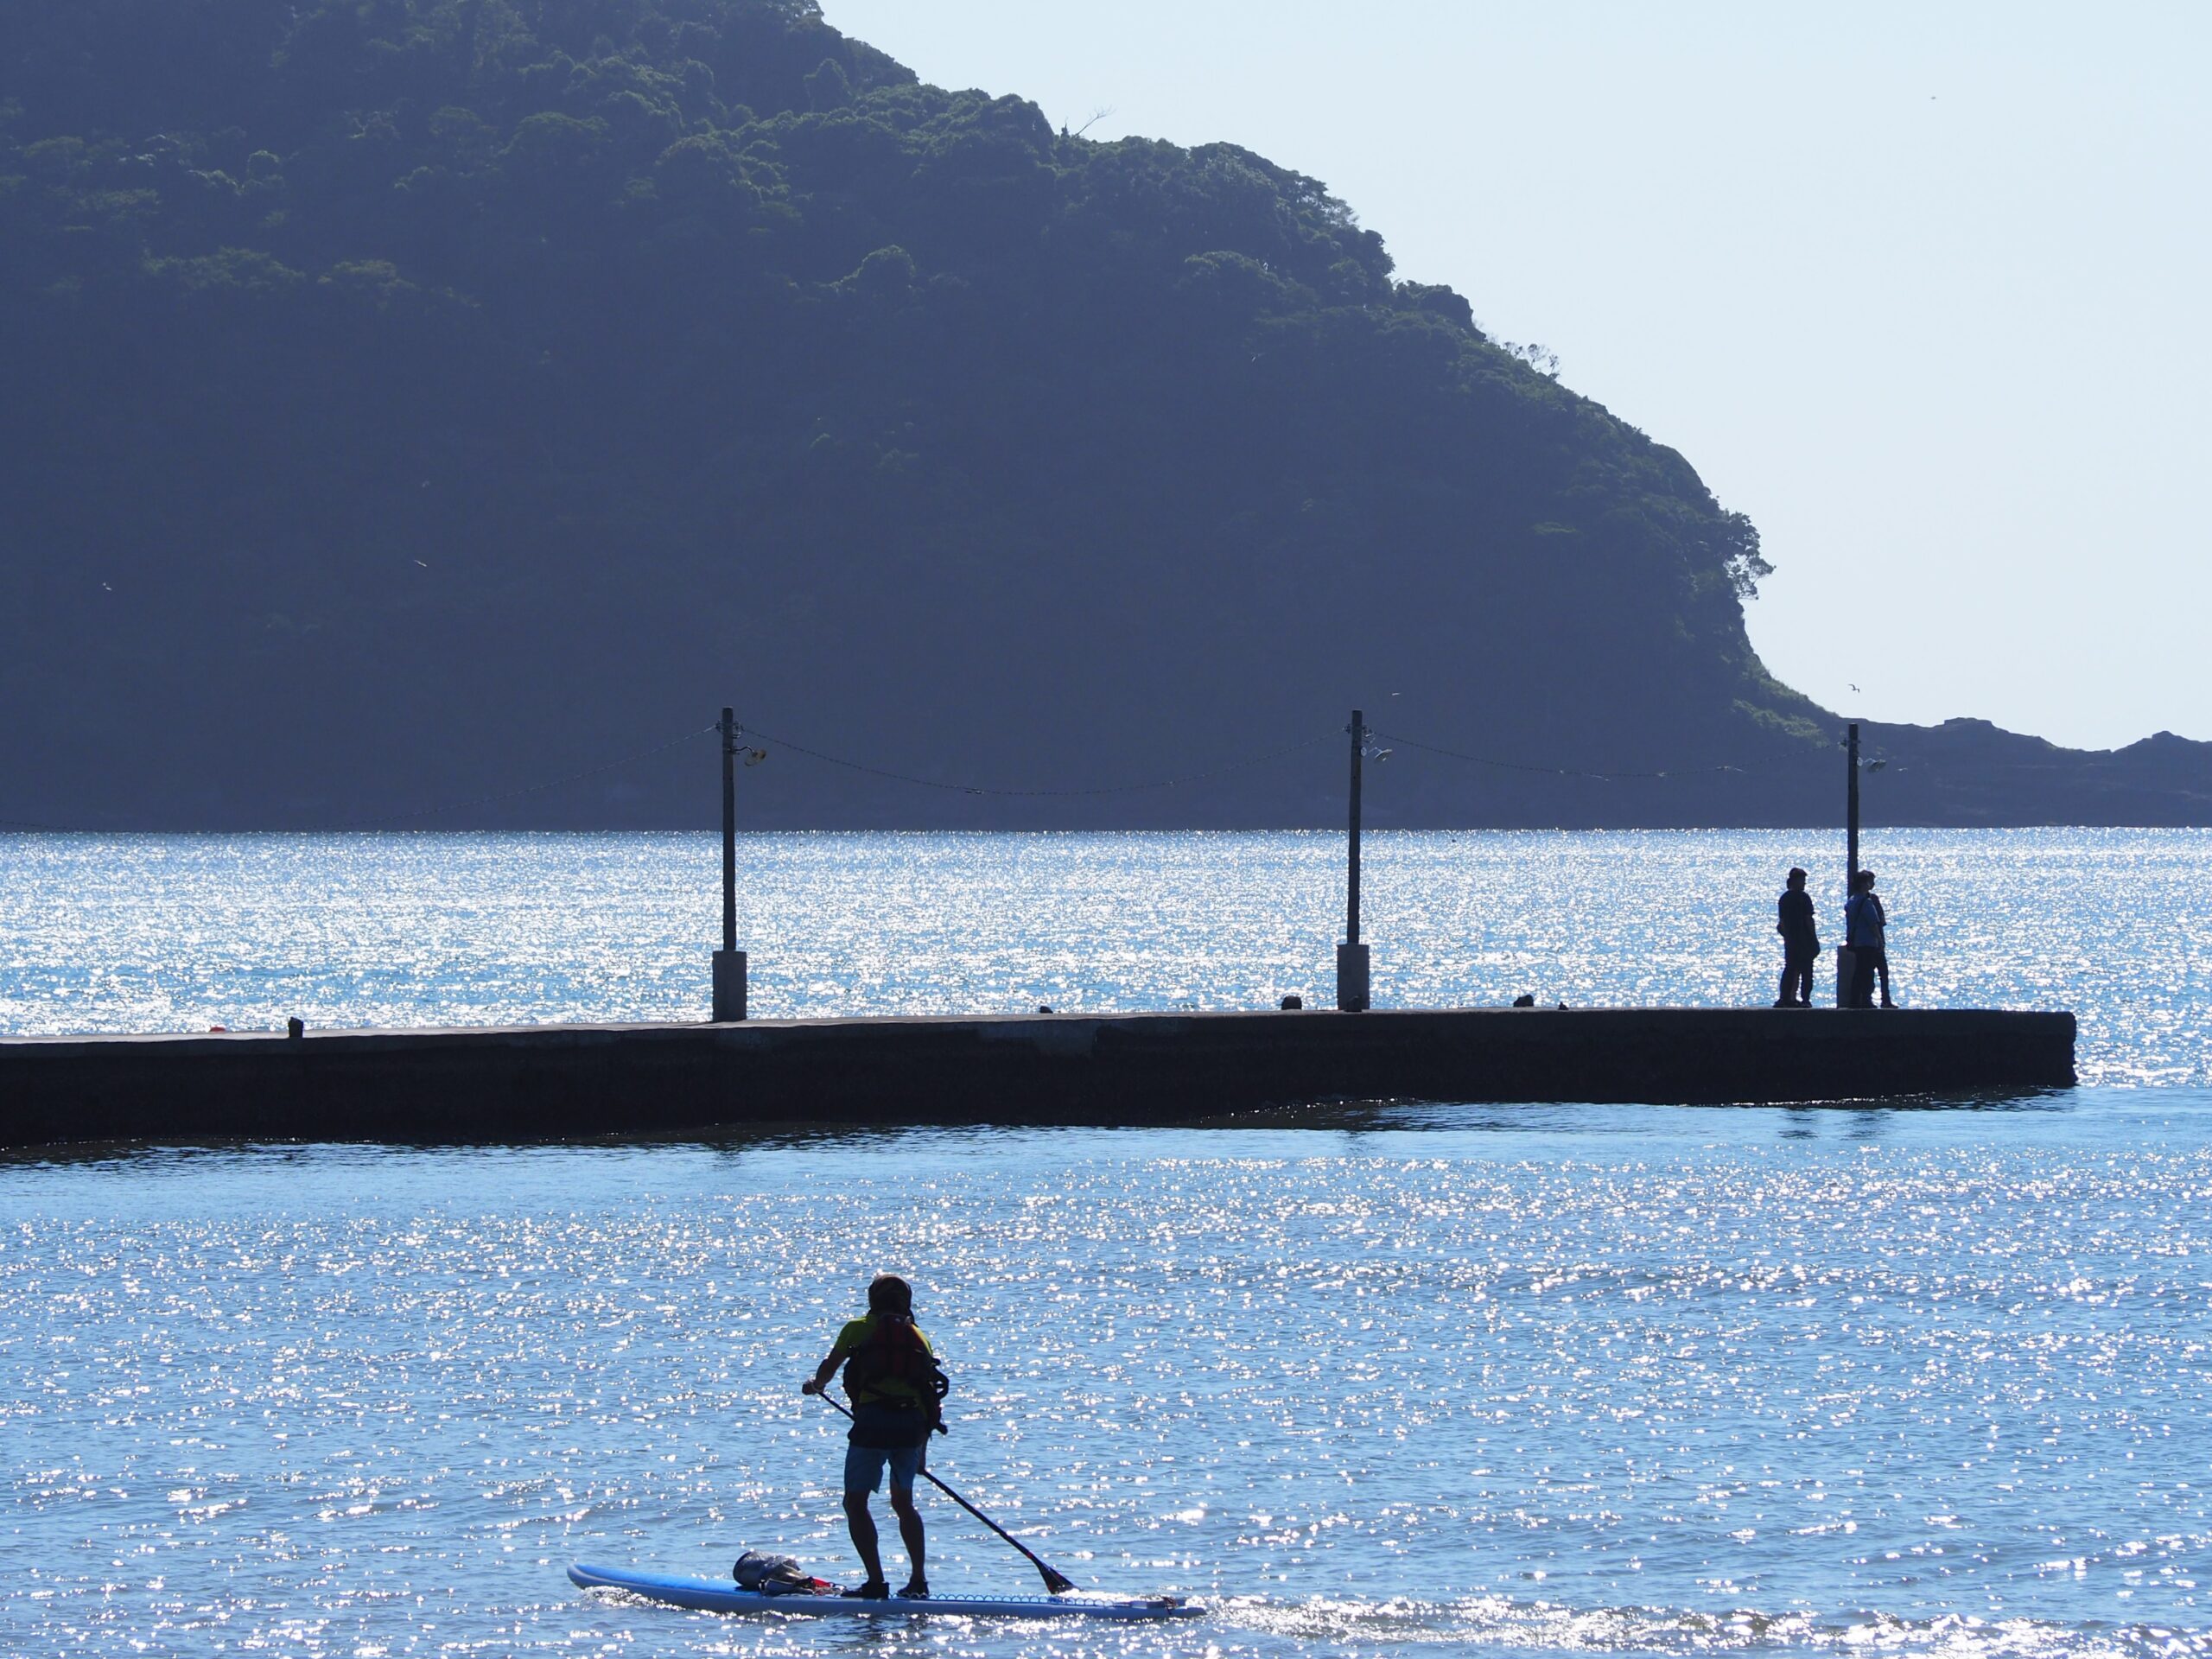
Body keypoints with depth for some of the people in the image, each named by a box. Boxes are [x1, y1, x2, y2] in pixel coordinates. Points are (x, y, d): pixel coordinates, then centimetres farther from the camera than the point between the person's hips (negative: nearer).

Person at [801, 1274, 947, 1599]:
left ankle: (876, 1581, -9)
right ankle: (919, 1580, 19)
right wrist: (922, 1447, 29)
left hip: (874, 1418, -4)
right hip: (913, 1422, 4)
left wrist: (815, 1385, 49)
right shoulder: (918, 1337, 21)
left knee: (855, 1503, 2)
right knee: (903, 1503, 22)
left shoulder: (859, 1329, 12)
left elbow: (830, 1366, 25)